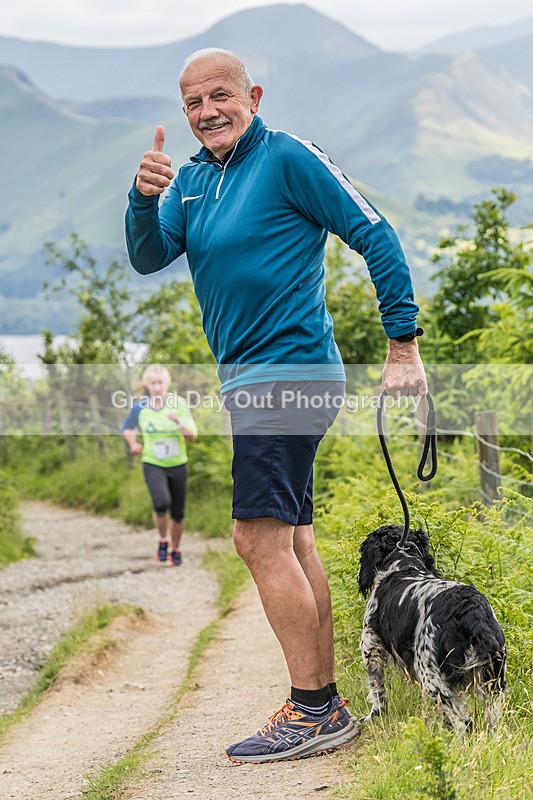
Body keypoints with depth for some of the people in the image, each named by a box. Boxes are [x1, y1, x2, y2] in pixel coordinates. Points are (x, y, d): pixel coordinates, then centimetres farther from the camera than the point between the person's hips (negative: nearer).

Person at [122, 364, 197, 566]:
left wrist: (179, 421, -28)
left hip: (177, 466, 1)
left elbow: (192, 437, -11)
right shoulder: (140, 407, -6)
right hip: (153, 465, -1)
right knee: (162, 503, -27)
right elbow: (127, 428, 14)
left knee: (177, 514, 8)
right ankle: (163, 540, -1)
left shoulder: (178, 403, -9)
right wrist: (133, 444, -5)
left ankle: (175, 549, 34)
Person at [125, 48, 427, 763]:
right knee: (293, 541, 11)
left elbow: (377, 239, -10)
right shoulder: (193, 180, 13)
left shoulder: (287, 159, -10)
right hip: (249, 376, 9)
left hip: (287, 372, -9)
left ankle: (315, 713, -8)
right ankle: (324, 708, 18)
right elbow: (148, 259, 5)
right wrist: (145, 197, -15)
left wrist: (404, 348, -12)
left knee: (260, 539, -13)